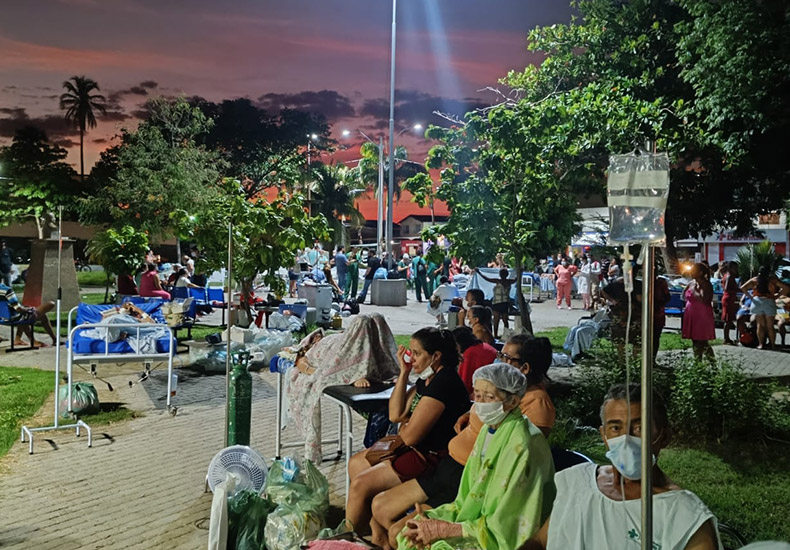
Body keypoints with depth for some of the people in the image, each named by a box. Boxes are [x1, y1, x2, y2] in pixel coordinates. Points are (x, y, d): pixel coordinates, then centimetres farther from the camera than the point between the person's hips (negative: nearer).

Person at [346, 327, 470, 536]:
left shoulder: (443, 383, -24)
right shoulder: (426, 378, 7)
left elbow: (410, 435, -23)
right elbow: (395, 415, 6)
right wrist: (404, 372, 0)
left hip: (433, 460, -11)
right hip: (419, 449, 11)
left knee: (360, 484, -12)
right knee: (356, 463, 13)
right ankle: (378, 533, 13)